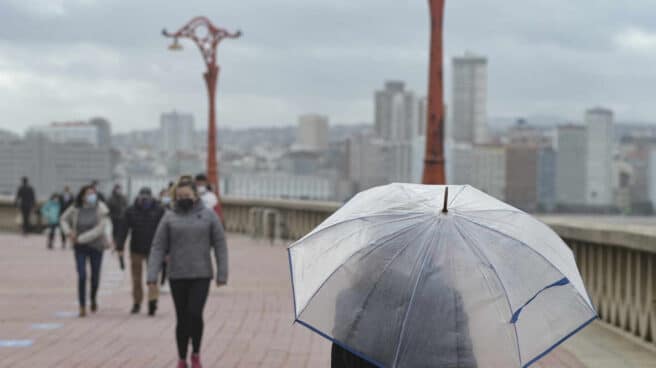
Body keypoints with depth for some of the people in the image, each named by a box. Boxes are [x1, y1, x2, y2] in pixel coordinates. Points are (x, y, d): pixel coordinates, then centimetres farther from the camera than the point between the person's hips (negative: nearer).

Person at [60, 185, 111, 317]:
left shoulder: (100, 208, -12)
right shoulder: (75, 209, -6)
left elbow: (100, 229, -18)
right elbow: (64, 219, 12)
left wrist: (81, 238, -19)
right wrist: (68, 232, -6)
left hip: (96, 246, 0)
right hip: (80, 248, 0)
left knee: (95, 277, 8)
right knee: (82, 276, -11)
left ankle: (93, 298, 38)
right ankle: (82, 306, -3)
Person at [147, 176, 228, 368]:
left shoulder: (208, 215, 1)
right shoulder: (170, 217, 3)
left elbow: (220, 245, 1)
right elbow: (158, 247, 1)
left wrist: (222, 273, -5)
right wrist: (152, 274, -8)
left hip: (201, 275, -1)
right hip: (177, 277, 1)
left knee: (195, 314, -12)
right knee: (182, 319, 6)